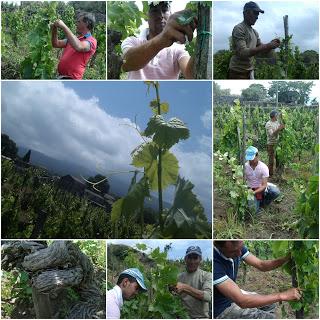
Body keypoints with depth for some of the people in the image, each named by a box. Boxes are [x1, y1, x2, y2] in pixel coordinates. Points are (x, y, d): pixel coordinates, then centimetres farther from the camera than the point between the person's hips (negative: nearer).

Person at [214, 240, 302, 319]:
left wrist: (287, 258, -20)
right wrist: (282, 295, -33)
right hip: (221, 309, -8)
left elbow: (261, 265, -1)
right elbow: (241, 301, -37)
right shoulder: (214, 261, -37)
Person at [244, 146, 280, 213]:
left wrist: (254, 192, -38)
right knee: (253, 210, -19)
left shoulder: (263, 167, -21)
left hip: (262, 187, 0)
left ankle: (262, 202, -1)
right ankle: (257, 200, 18)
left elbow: (264, 185, -24)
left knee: (276, 192, -30)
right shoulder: (245, 167, -15)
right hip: (251, 189, 0)